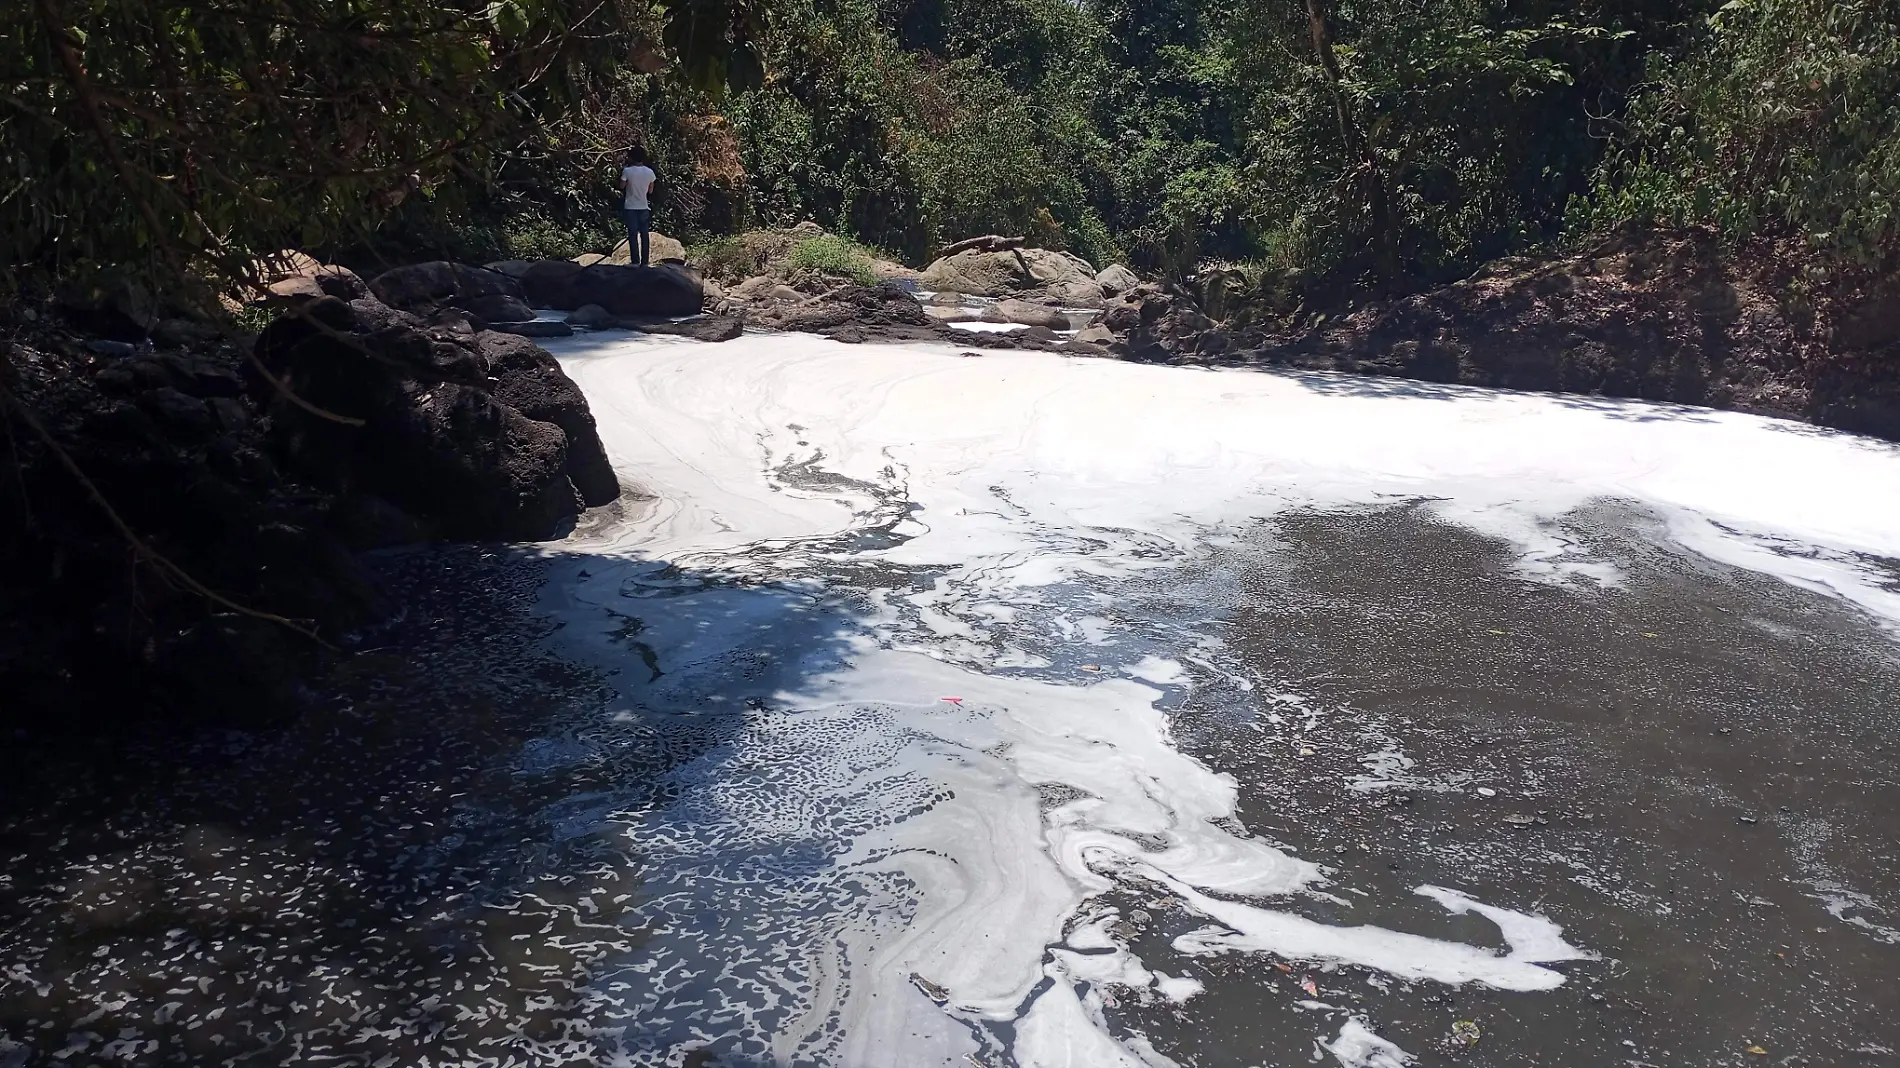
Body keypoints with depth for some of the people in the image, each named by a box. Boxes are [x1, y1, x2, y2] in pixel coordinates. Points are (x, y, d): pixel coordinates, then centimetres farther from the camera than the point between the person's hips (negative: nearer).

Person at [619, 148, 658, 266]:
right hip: (644, 207, 2)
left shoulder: (627, 171, -14)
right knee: (644, 234, 8)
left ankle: (635, 260, 2)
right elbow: (650, 190, 3)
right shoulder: (649, 172, -5)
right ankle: (644, 261, 9)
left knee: (633, 235, 4)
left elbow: (622, 186, -1)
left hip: (630, 207, -2)